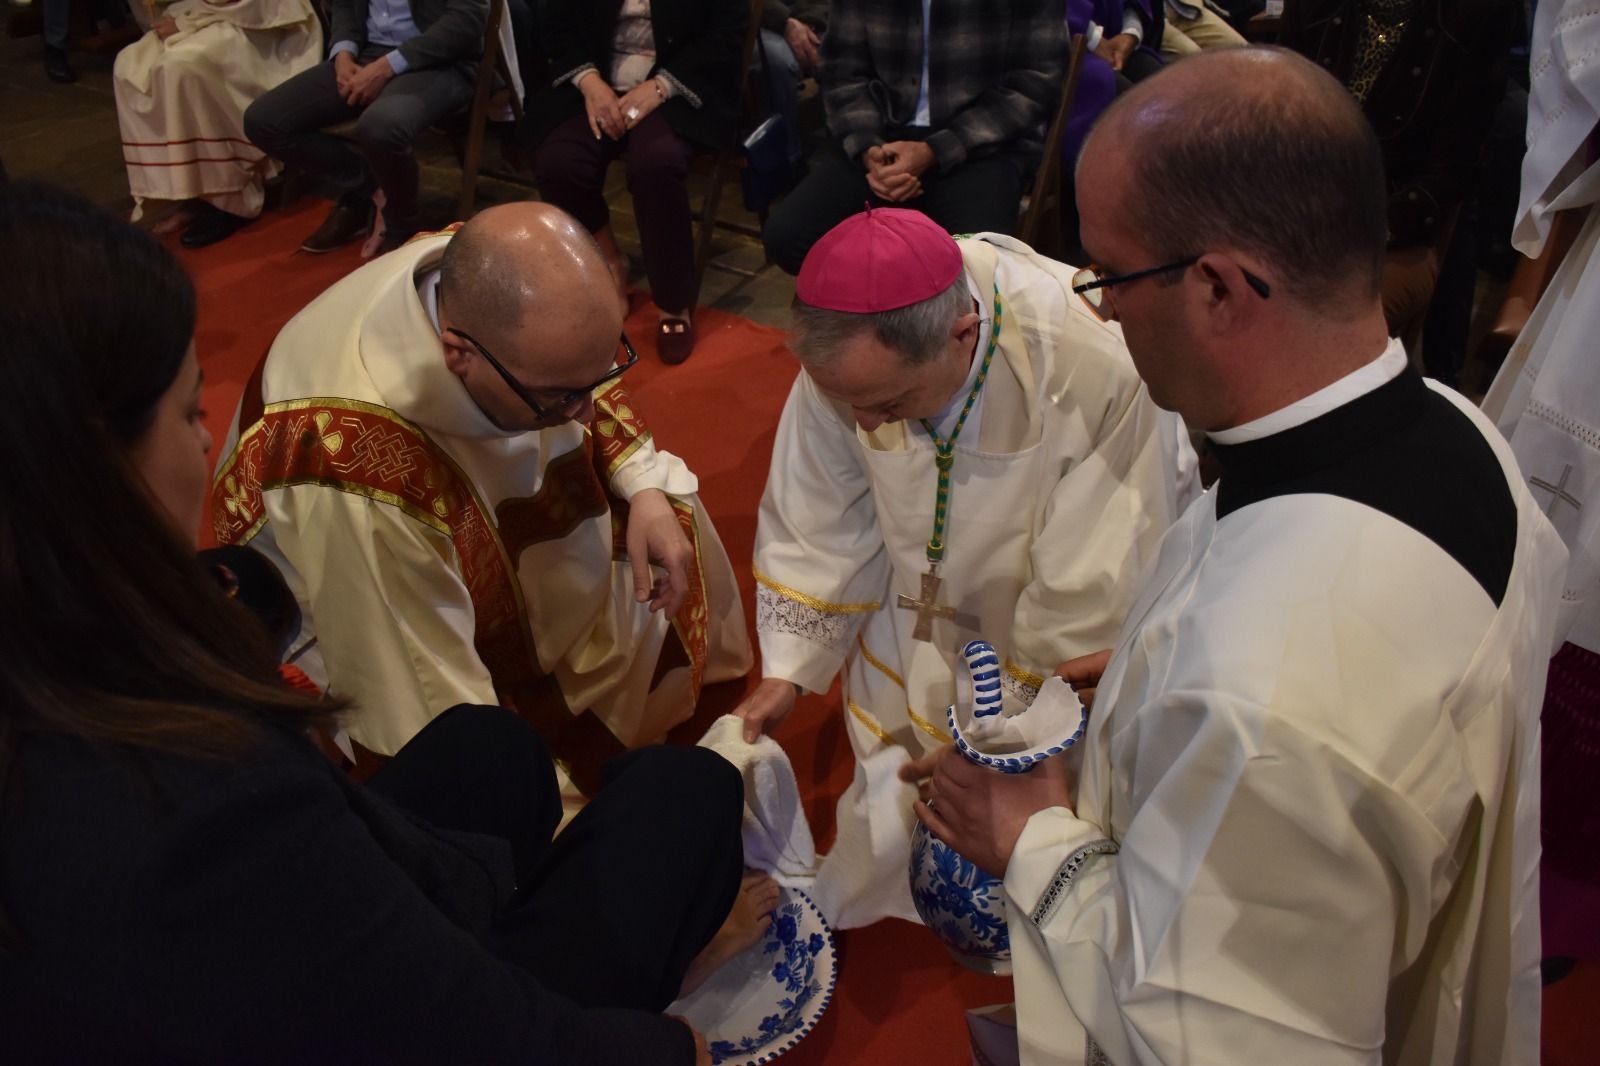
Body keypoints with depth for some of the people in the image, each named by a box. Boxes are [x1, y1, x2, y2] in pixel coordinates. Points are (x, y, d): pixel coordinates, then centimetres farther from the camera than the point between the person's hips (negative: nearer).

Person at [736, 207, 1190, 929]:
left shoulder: (1100, 372, -39)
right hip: (927, 599, 3)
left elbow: (1090, 597, -27)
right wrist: (786, 669, -8)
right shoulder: (845, 350, -27)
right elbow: (818, 522, -9)